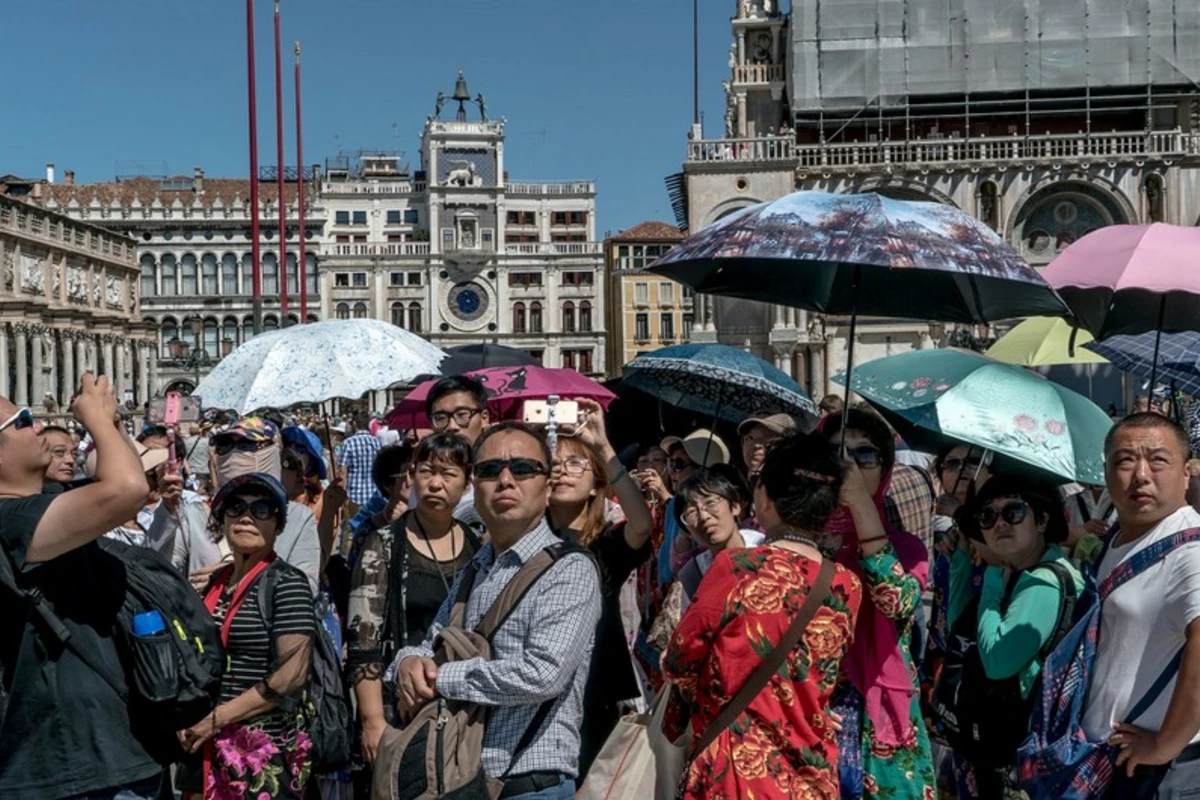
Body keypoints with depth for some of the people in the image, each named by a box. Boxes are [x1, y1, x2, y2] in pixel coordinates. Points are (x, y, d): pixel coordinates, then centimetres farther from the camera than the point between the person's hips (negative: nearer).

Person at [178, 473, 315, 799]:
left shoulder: (287, 583, -10)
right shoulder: (215, 583, 11)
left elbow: (291, 675, -17)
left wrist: (216, 719, -14)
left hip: (265, 752, -6)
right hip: (207, 747, 6)